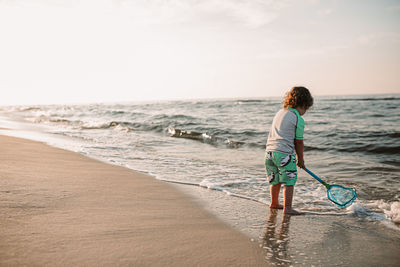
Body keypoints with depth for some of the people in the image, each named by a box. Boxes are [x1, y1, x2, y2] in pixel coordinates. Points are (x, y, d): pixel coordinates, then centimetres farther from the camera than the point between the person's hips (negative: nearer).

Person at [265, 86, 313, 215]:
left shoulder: (279, 113, 15)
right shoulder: (299, 119, -6)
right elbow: (299, 142, -2)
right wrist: (300, 159, 12)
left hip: (270, 150, 8)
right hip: (284, 153, -7)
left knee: (275, 180, 21)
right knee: (289, 181, 2)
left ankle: (274, 203, 34)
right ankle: (287, 208, 0)